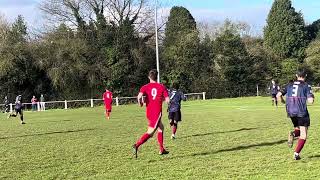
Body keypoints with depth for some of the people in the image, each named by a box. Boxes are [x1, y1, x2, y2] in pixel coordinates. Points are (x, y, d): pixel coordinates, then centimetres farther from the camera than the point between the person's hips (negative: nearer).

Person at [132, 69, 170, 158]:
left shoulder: (145, 87, 2)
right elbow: (167, 100, -5)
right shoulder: (162, 87, 0)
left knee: (161, 128, 22)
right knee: (150, 132, -8)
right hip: (157, 112, -5)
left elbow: (139, 96, -18)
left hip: (149, 112, 5)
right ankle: (136, 145, -27)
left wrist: (140, 103, 2)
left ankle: (162, 150, 24)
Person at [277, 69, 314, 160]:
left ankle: (293, 134, -10)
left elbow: (278, 95, 2)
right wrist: (312, 97, 10)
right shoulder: (306, 86, -3)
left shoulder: (290, 85, 10)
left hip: (291, 112, 4)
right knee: (303, 135, 5)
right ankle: (296, 153, -7)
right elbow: (310, 100, -13)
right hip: (302, 113, -4)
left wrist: (283, 102, 21)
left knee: (298, 129, 24)